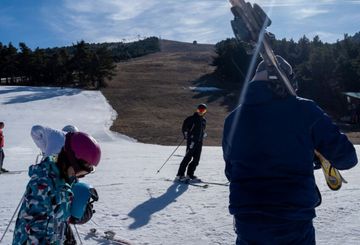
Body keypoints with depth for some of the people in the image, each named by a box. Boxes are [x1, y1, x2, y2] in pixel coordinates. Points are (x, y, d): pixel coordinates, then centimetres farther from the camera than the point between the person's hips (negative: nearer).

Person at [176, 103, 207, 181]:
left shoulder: (204, 120, 17)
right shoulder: (192, 118, -5)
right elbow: (184, 127, -6)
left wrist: (203, 134, 13)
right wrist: (186, 135, -13)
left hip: (199, 141, 7)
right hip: (191, 140, -7)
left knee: (196, 159, 5)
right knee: (188, 157, -12)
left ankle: (190, 174, 16)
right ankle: (179, 175, -11)